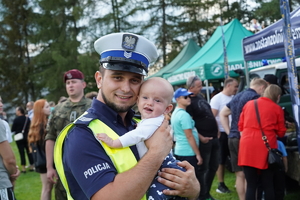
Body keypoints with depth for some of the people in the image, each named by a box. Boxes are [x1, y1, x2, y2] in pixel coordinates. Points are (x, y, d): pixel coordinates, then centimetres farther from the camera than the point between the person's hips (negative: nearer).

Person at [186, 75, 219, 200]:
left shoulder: (200, 96, 11)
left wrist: (216, 131, 17)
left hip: (213, 137, 9)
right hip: (203, 139, -9)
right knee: (203, 168, 2)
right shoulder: (188, 101, -16)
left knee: (213, 166, 16)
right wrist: (200, 137, -20)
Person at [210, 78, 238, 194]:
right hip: (222, 133, -5)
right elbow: (212, 117, -12)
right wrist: (217, 133, -17)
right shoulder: (217, 98, -8)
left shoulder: (234, 98, 9)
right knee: (221, 160, 4)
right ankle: (221, 185, 12)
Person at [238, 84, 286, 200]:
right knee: (268, 185, 9)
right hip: (266, 147, -2)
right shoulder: (277, 109, 5)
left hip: (247, 146, 2)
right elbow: (281, 132, 12)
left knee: (251, 185, 6)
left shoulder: (249, 104, 14)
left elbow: (241, 126, 17)